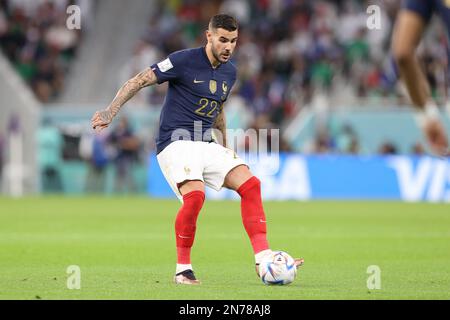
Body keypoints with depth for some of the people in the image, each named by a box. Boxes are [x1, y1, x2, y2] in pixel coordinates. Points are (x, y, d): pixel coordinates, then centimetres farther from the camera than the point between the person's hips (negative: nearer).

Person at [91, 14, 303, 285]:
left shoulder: (230, 72, 12)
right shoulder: (184, 60, -10)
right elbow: (139, 81, -7)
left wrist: (225, 148, 27)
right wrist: (110, 112, -14)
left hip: (207, 145, 7)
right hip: (176, 143, -7)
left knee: (250, 184, -10)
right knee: (195, 195, -29)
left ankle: (263, 258, -11)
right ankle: (183, 269, -14)